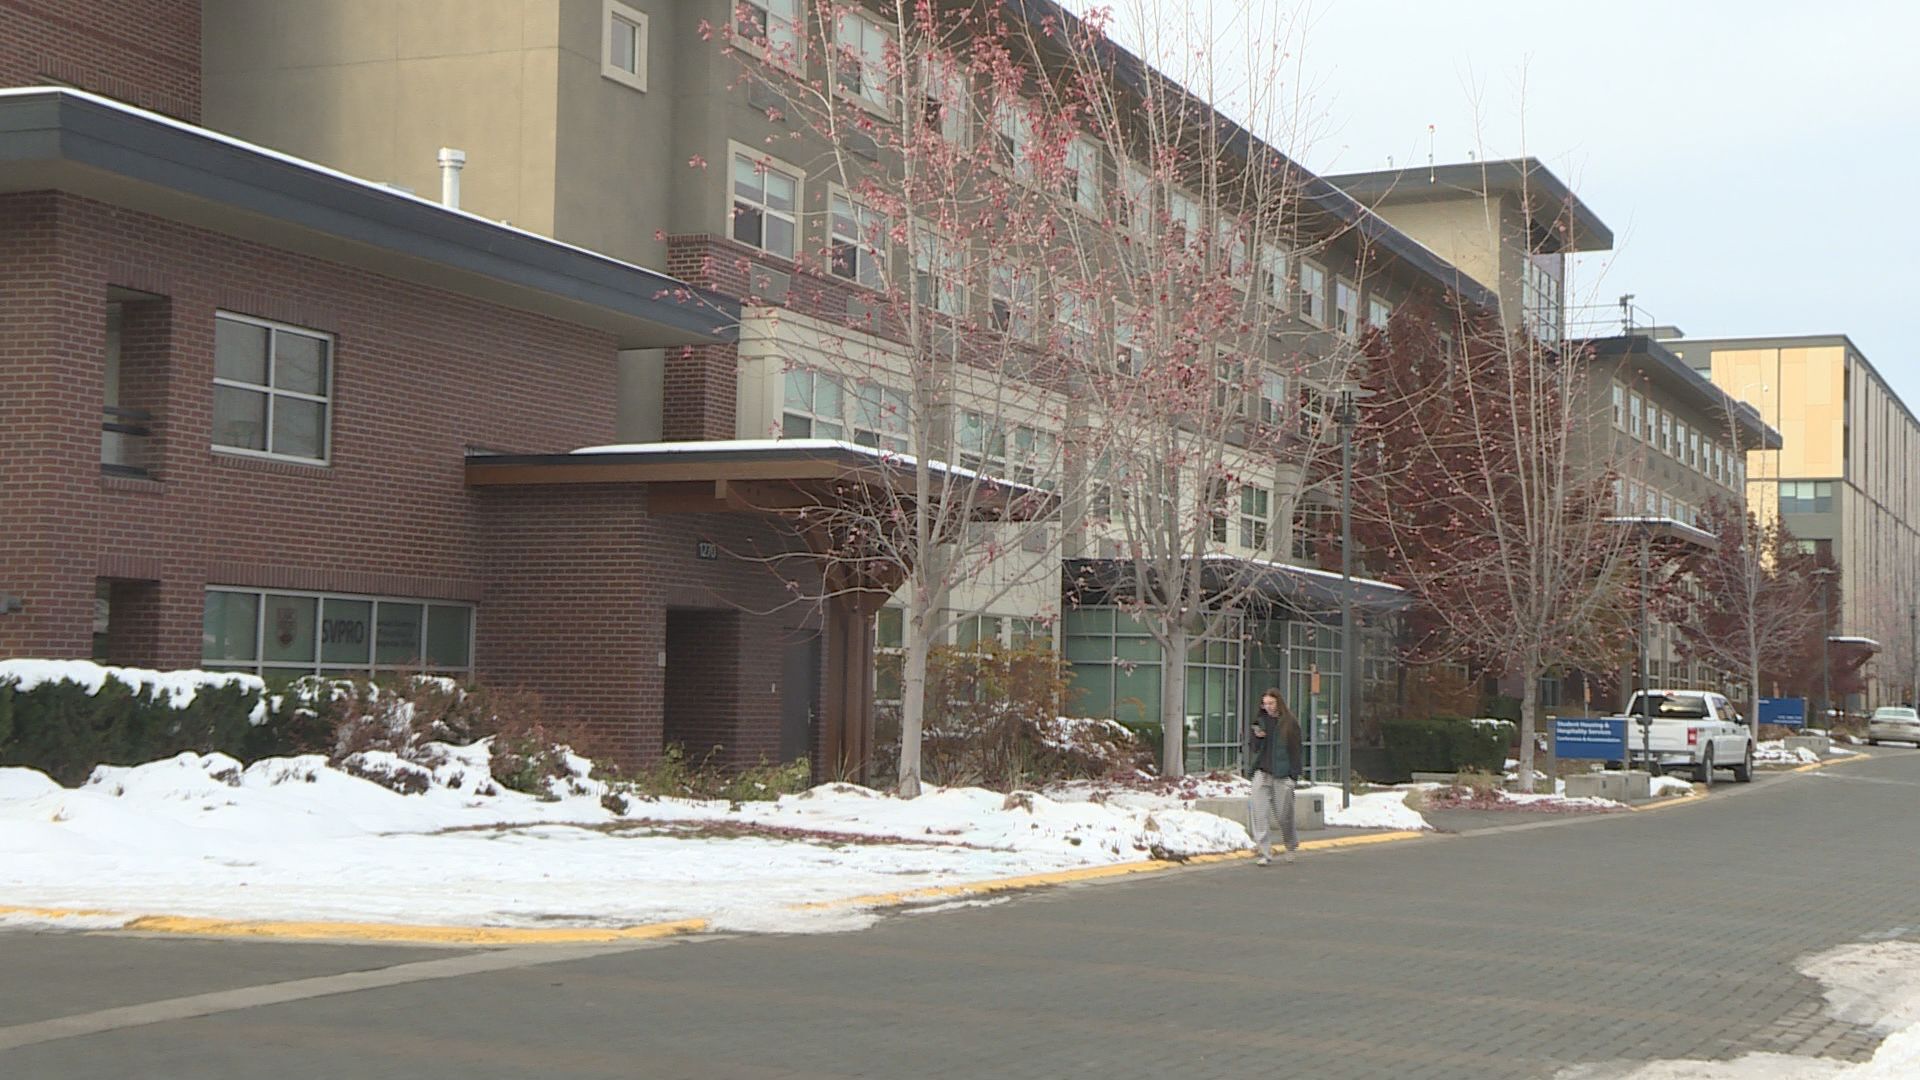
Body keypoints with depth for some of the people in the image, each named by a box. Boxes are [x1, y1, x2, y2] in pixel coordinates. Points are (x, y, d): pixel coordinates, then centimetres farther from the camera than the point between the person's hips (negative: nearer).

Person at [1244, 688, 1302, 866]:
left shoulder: (1290, 724, 1)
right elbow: (1253, 748, 11)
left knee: (1283, 814, 5)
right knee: (1259, 812, -11)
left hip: (1282, 774, -2)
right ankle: (1264, 853, -11)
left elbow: (1295, 750, 0)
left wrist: (1294, 775, -7)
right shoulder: (1260, 722, 10)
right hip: (1261, 773, 2)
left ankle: (1291, 845, 33)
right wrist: (1257, 737, -11)